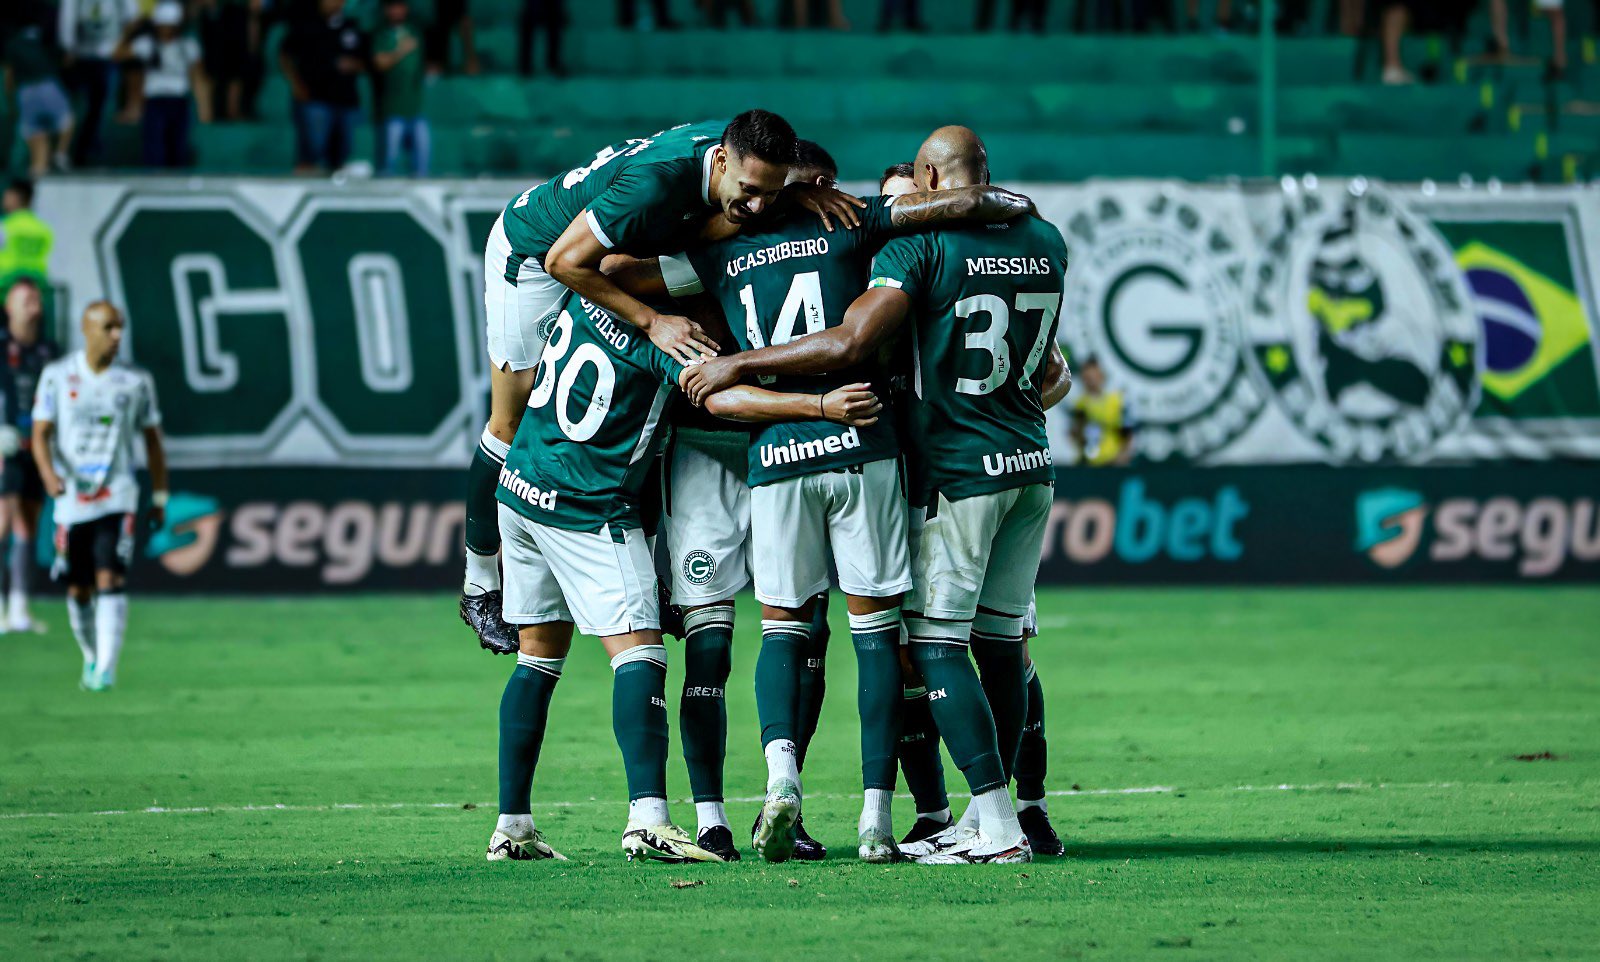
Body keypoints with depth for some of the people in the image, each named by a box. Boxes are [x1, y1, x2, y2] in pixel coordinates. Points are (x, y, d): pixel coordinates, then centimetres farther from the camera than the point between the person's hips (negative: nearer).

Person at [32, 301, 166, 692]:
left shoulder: (135, 381, 2)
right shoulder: (57, 376, 0)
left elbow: (152, 440, 11)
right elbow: (41, 434, -1)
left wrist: (160, 497, 10)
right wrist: (49, 473, -21)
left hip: (117, 497, -1)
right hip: (71, 498, 1)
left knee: (110, 579, -17)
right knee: (78, 591, 8)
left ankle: (107, 668, -19)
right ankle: (91, 657, 30)